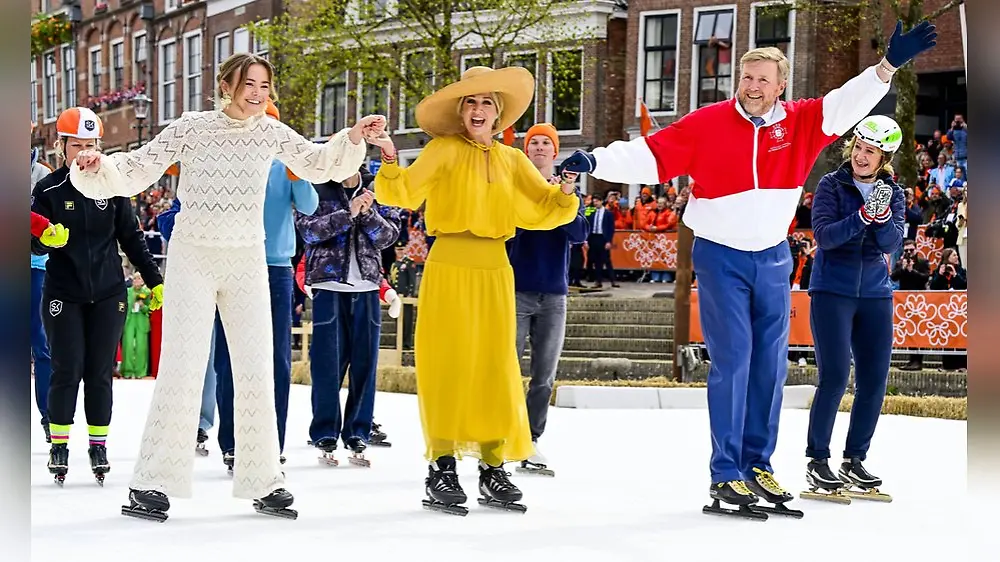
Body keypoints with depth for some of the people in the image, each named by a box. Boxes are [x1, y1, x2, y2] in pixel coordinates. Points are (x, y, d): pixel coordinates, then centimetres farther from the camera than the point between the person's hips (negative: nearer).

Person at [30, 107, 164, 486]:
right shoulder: (48, 190, -1)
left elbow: (131, 238, 8)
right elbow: (37, 245, -2)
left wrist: (154, 281, 5)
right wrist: (47, 239, -25)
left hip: (108, 294, 1)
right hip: (62, 294, -1)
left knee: (100, 372, 4)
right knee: (67, 370, -3)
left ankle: (99, 445, 15)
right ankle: (59, 445, 10)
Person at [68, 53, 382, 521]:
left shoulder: (271, 132, 2)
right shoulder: (191, 128, -7)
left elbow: (318, 164, 10)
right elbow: (136, 170, -7)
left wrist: (354, 138, -7)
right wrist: (98, 169, -26)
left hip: (248, 262, 3)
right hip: (193, 258, -3)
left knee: (256, 371, 5)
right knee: (181, 368, -9)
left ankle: (263, 482, 15)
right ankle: (152, 483, -2)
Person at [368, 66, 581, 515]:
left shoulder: (511, 160, 13)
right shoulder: (444, 150, 1)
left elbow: (545, 209, 11)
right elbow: (403, 192, -9)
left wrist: (565, 193, -9)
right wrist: (390, 163, -27)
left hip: (494, 271, 4)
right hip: (449, 268, -4)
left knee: (495, 368, 6)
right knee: (448, 366, -4)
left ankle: (493, 468, 15)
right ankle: (442, 467, 2)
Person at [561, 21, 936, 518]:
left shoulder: (800, 122, -1)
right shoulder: (708, 124, -10)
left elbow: (848, 103, -3)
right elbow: (649, 155, -13)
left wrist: (888, 66, -16)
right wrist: (596, 161, -24)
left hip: (773, 258, 4)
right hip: (720, 257, -4)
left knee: (770, 364, 8)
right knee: (732, 362, -7)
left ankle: (758, 464, 19)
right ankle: (726, 474, -3)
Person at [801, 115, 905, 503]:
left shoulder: (894, 194, 5)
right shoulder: (832, 185, -4)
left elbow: (892, 244, -7)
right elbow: (824, 235, -16)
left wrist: (882, 215, -25)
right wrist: (863, 214, -28)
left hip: (875, 295, 4)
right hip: (832, 292, -4)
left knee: (874, 380, 3)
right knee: (835, 377, -11)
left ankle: (854, 461, 16)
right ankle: (817, 462, -1)